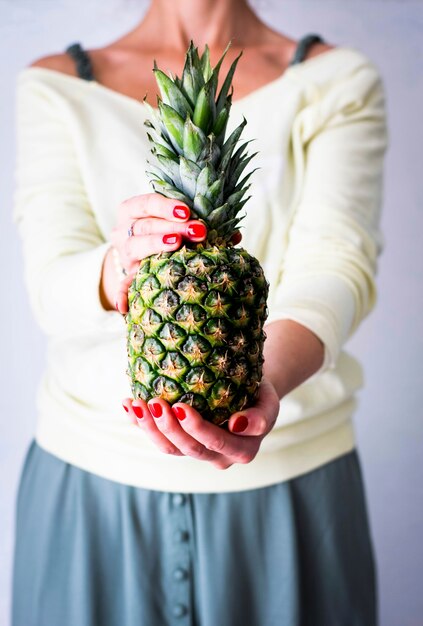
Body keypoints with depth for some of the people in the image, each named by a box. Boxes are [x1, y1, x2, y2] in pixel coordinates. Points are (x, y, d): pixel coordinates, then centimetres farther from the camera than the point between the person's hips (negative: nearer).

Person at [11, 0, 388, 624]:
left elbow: (333, 261, -15)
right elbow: (50, 286, -10)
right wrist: (113, 273, -32)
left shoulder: (339, 81, 1)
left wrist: (266, 379, -34)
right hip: (93, 466, 1)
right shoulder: (54, 85, 2)